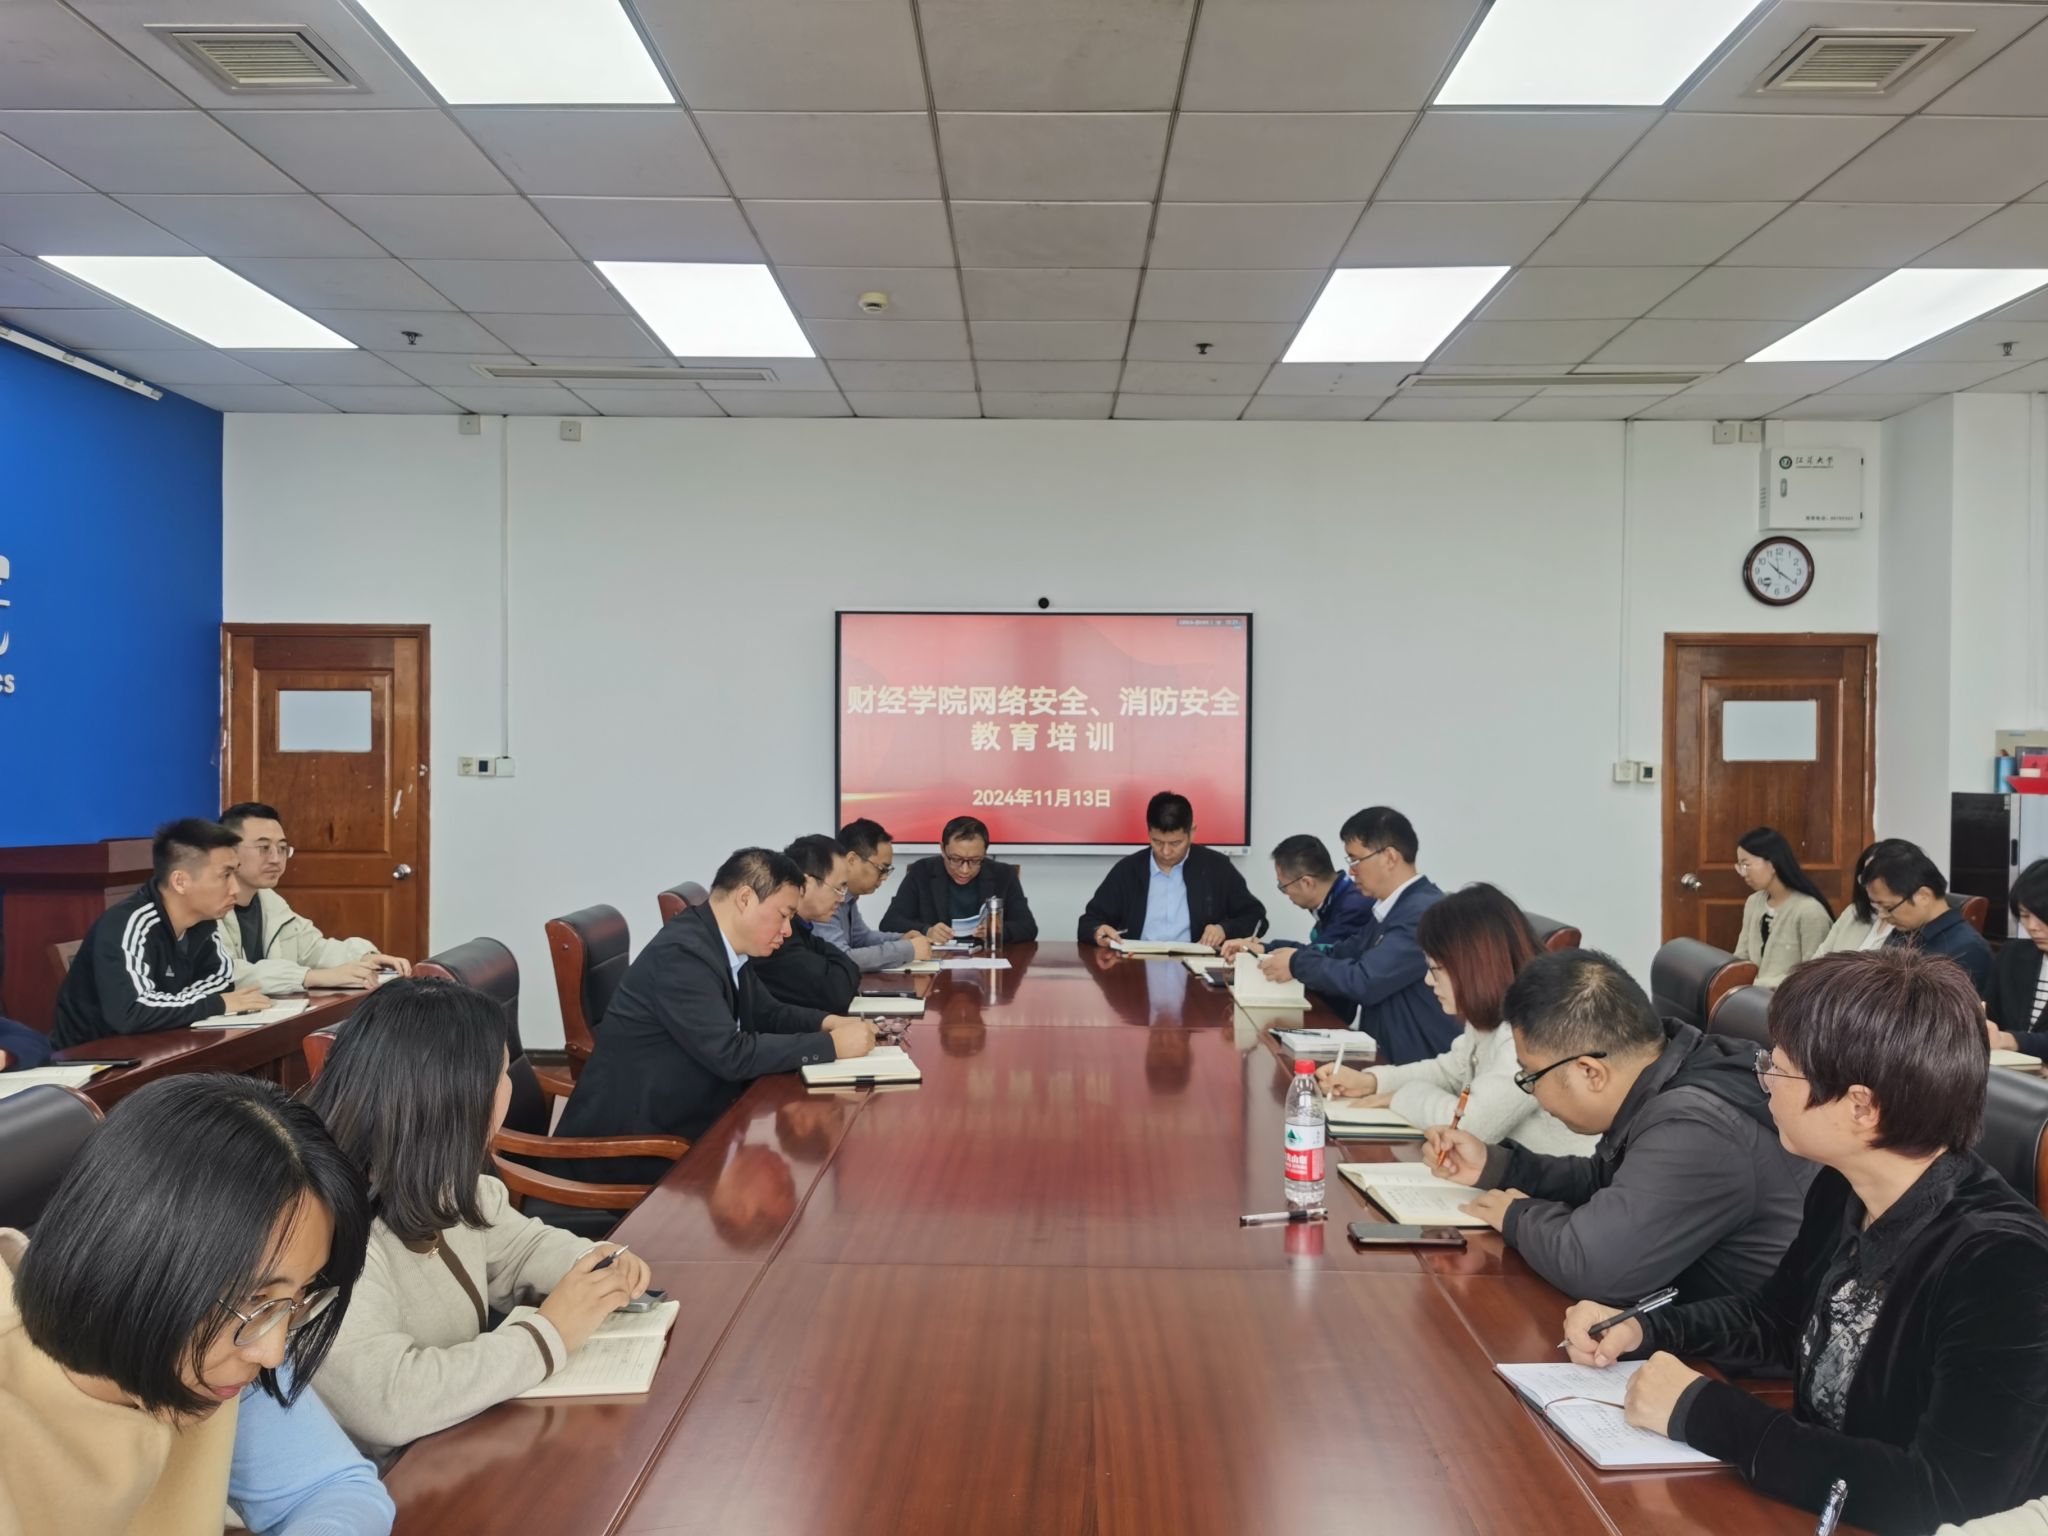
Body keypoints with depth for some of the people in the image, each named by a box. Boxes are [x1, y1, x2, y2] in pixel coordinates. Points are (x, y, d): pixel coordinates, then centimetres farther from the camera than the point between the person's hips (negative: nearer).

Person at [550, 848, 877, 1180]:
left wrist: (827, 1022, -2)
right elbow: (731, 1055, -27)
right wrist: (832, 1044, -21)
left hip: (679, 1120, 8)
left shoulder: (726, 947, 4)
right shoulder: (681, 953, -23)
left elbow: (767, 1013, 17)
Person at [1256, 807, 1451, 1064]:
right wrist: (1266, 951, 5)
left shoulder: (1425, 912, -20)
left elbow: (1365, 982, -25)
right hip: (1384, 1053, 9)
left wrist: (1298, 963, -11)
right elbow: (1341, 957, 15)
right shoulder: (1390, 907, 12)